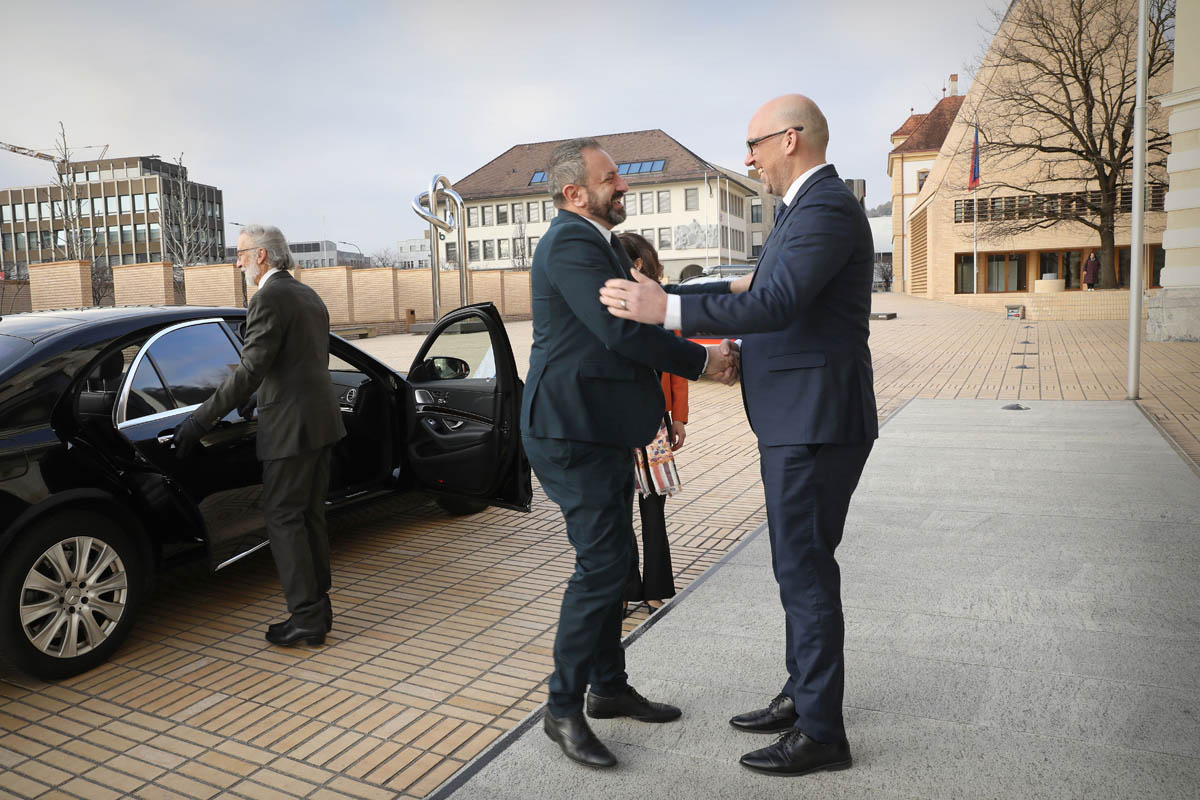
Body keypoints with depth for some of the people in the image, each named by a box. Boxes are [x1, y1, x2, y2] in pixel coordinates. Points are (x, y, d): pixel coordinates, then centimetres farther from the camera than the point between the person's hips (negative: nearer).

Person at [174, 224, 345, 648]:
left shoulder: (269, 298, -13)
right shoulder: (308, 296, 16)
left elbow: (249, 370, -19)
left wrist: (200, 419, -16)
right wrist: (262, 394, 28)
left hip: (290, 427, -9)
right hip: (321, 421, 9)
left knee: (283, 518, -1)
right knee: (309, 517, 15)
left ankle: (306, 617, 2)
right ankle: (318, 608, 22)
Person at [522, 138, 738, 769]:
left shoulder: (599, 244, 20)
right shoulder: (570, 244, -16)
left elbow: (643, 308, 20)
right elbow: (619, 330, -25)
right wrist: (701, 361, -16)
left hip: (602, 431, 11)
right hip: (573, 431, -11)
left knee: (611, 559, 16)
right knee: (602, 562, -9)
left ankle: (609, 687, 30)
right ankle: (563, 709, 6)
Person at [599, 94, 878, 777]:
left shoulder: (827, 208, -16)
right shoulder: (813, 206, 18)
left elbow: (775, 305, -28)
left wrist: (667, 309, -25)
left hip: (814, 423, -11)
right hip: (799, 421, 11)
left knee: (806, 572, -2)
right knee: (802, 566, 18)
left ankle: (822, 733, 13)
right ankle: (803, 697, 33)